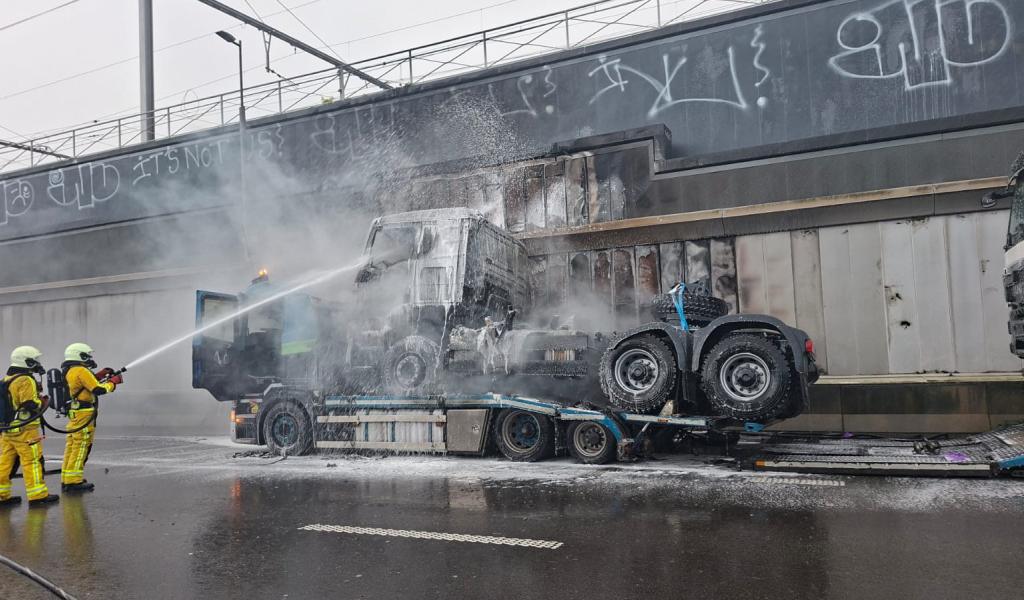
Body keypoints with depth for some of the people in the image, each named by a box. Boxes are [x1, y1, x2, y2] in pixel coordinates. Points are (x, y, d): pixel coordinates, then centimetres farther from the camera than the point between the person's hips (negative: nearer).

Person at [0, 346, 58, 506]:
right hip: (25, 429, -9)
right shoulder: (26, 381, -15)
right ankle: (37, 495, 1)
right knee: (32, 461, -2)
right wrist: (43, 401, -3)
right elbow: (31, 405, -21)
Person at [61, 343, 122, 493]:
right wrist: (113, 382, -5)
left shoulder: (69, 371, 14)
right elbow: (99, 390, -19)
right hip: (84, 414, -10)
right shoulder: (81, 371, -15)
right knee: (81, 447, -5)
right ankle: (74, 481, -3)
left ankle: (67, 480, 18)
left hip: (74, 413, 10)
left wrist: (100, 375, 13)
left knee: (71, 447, 12)